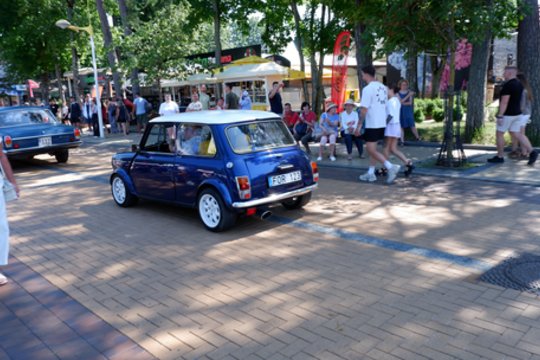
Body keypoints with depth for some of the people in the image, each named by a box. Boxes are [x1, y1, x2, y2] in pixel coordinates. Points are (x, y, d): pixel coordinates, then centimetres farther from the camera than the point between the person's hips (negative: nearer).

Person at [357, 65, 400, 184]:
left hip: (372, 124, -9)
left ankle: (391, 167, -13)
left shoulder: (367, 89, -15)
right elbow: (385, 106, 16)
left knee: (370, 149, -4)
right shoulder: (383, 87, 11)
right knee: (372, 148, 15)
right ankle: (371, 173, 18)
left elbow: (364, 109, -18)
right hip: (382, 123, 9)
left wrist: (358, 126, -13)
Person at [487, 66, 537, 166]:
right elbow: (518, 100, 18)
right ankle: (532, 151, -7)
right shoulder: (519, 84, 12)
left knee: (499, 134, 5)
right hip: (517, 113, 9)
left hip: (507, 114, -9)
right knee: (517, 134, 8)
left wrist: (500, 116, -22)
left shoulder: (508, 85, -18)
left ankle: (499, 157, 12)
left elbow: (504, 102, -22)